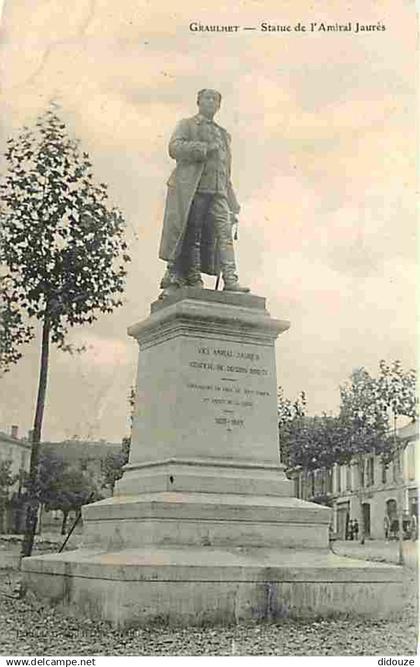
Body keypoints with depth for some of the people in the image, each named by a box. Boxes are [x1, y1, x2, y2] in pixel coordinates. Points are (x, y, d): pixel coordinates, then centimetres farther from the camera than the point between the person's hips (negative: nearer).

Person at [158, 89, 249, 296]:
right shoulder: (186, 125, 15)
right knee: (189, 237, -7)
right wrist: (205, 148, -12)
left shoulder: (223, 135, 29)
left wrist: (233, 207, 18)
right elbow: (175, 147, -6)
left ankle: (230, 280, -16)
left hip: (218, 193, 4)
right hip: (190, 191, -4)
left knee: (224, 233, -9)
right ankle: (173, 281, -4)